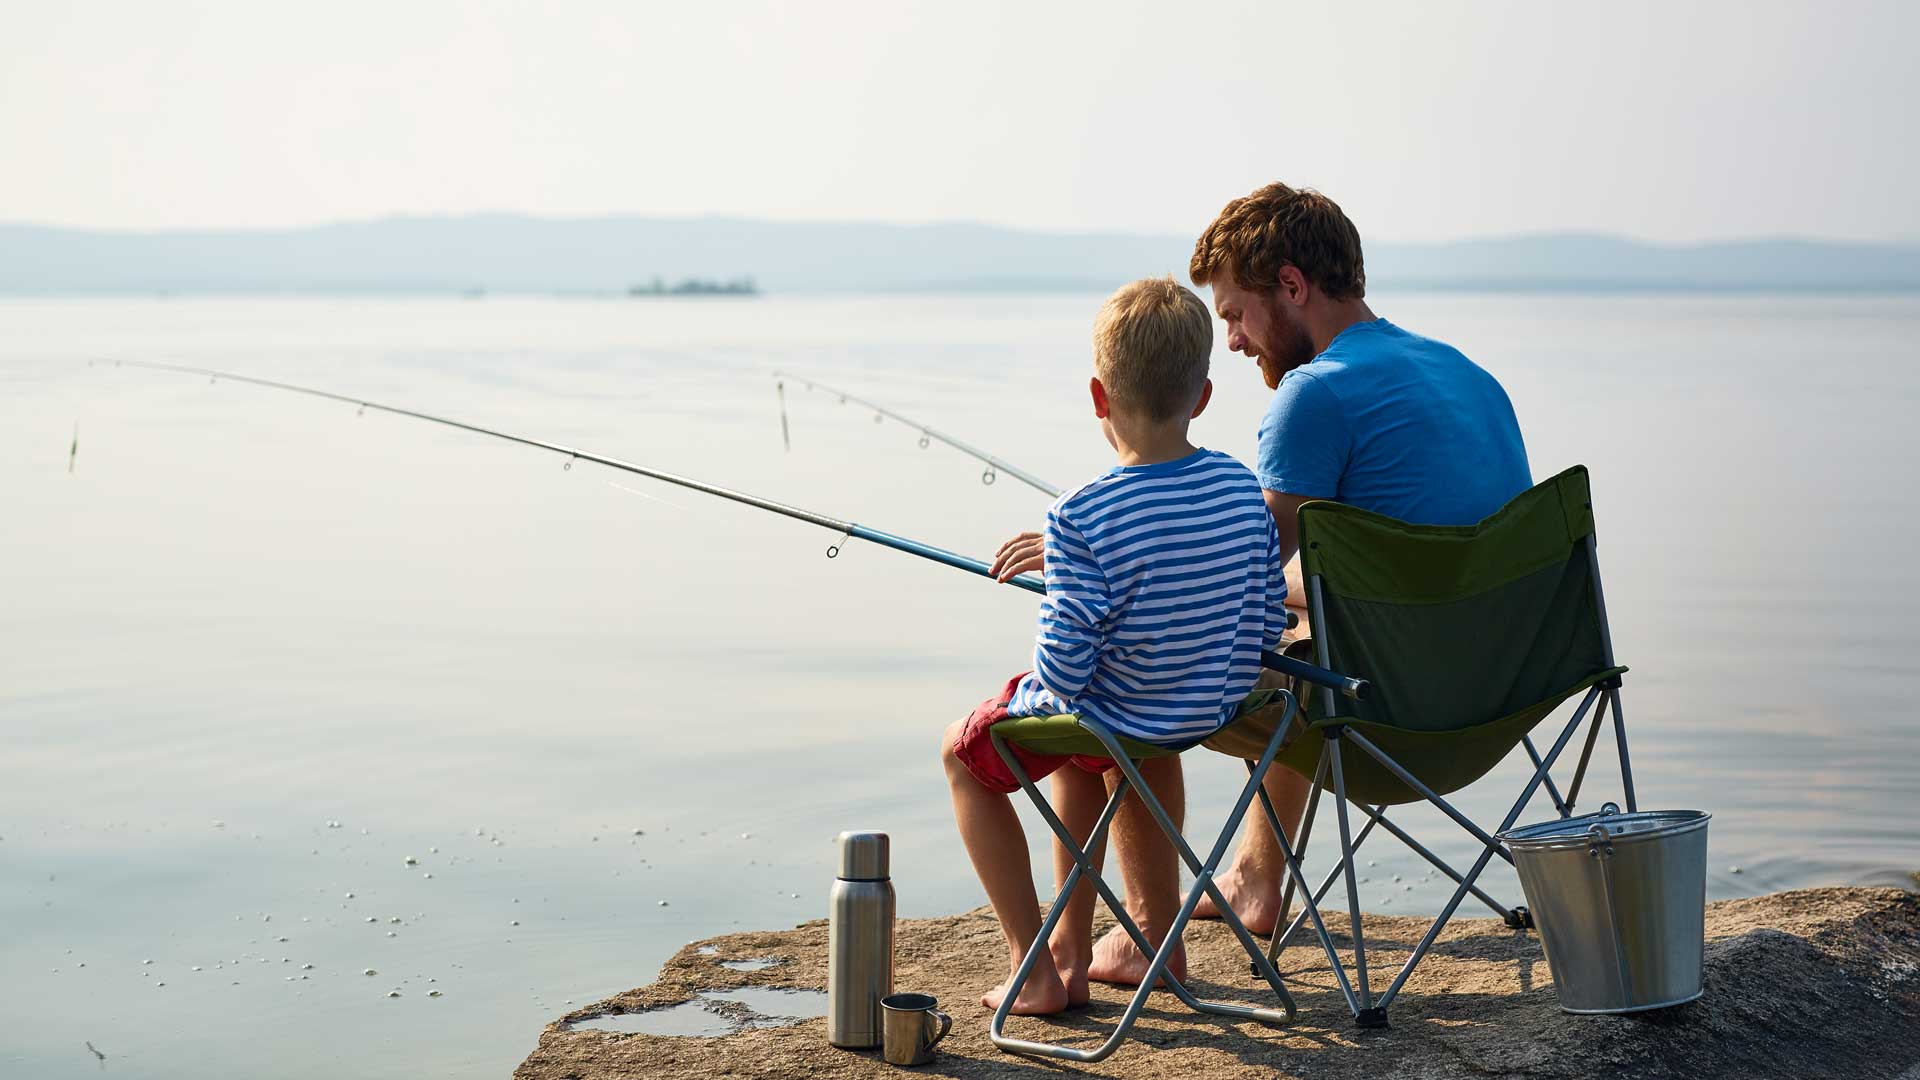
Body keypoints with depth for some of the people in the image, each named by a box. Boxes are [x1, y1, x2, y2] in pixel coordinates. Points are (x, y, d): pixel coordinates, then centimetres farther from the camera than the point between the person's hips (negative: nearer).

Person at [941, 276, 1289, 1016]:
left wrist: (1045, 631, -3)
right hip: (1216, 709, 6)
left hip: (1114, 719, -6)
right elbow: (1268, 629, -2)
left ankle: (1034, 968, 21)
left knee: (964, 752, 24)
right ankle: (1071, 949, 40)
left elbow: (1066, 669, -25)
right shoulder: (1243, 490, -10)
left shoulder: (1080, 518, -28)